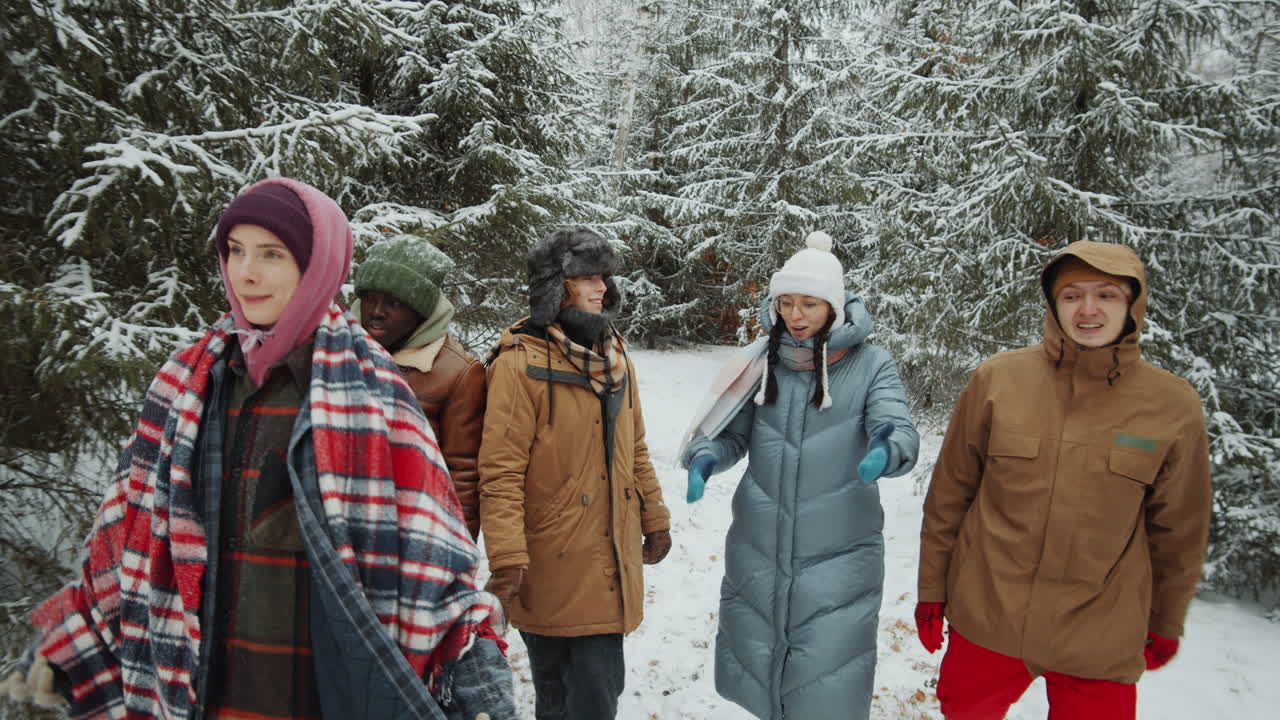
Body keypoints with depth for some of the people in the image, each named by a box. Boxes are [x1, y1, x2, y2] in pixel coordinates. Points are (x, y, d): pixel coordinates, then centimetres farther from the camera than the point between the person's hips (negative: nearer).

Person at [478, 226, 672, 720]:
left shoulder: (614, 355, 10)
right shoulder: (522, 363, -12)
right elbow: (500, 472, -16)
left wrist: (654, 519, 18)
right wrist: (507, 559, -20)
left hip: (610, 566, 6)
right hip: (552, 573, -6)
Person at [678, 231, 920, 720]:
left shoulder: (871, 365, -7)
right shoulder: (762, 358, 0)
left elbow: (900, 432, -18)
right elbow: (732, 432, 1)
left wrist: (885, 452, -41)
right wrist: (705, 457, -21)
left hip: (837, 558, -3)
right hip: (757, 552, 3)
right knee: (753, 665, 19)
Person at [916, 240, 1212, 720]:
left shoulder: (1175, 406, -6)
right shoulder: (996, 379, -7)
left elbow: (1177, 528, 6)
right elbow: (949, 493, 0)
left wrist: (1166, 622, 14)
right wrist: (932, 588, 5)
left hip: (1100, 637, 0)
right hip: (986, 618, 1)